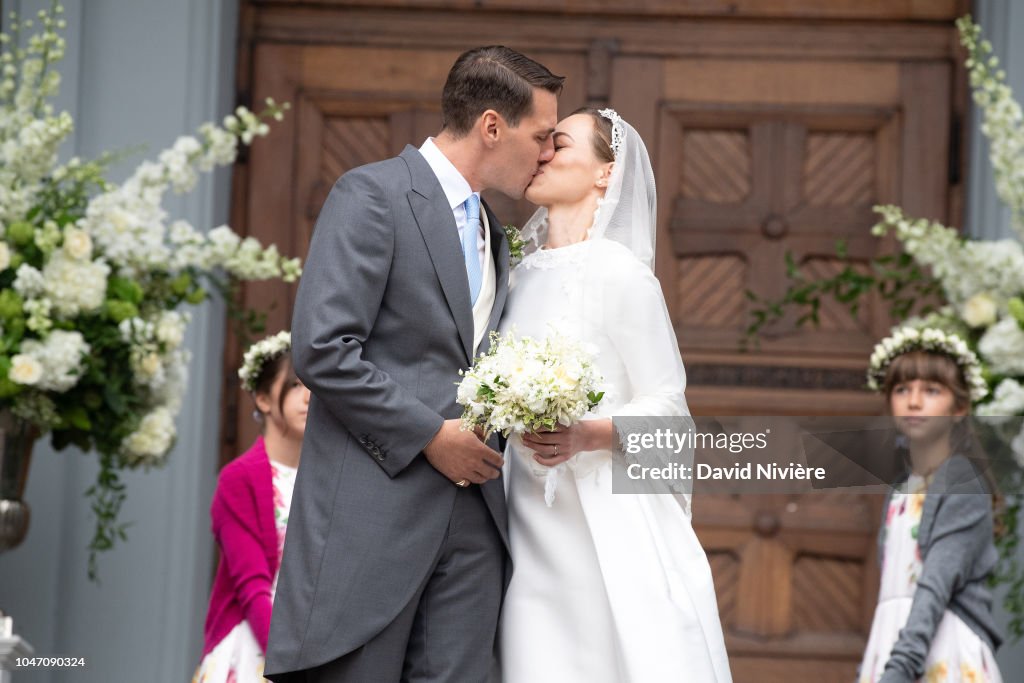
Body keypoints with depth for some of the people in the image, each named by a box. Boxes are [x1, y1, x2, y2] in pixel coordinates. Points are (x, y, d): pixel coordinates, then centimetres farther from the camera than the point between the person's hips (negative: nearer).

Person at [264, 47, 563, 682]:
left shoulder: (494, 235, 21)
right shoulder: (372, 194, -5)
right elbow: (321, 347, -14)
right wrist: (429, 435, -13)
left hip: (472, 516, 7)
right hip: (375, 506, -7)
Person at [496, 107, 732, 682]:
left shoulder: (618, 270, -7)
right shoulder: (524, 274, 13)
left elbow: (665, 405, -8)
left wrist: (585, 437, -22)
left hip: (611, 526, -6)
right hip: (534, 529, 6)